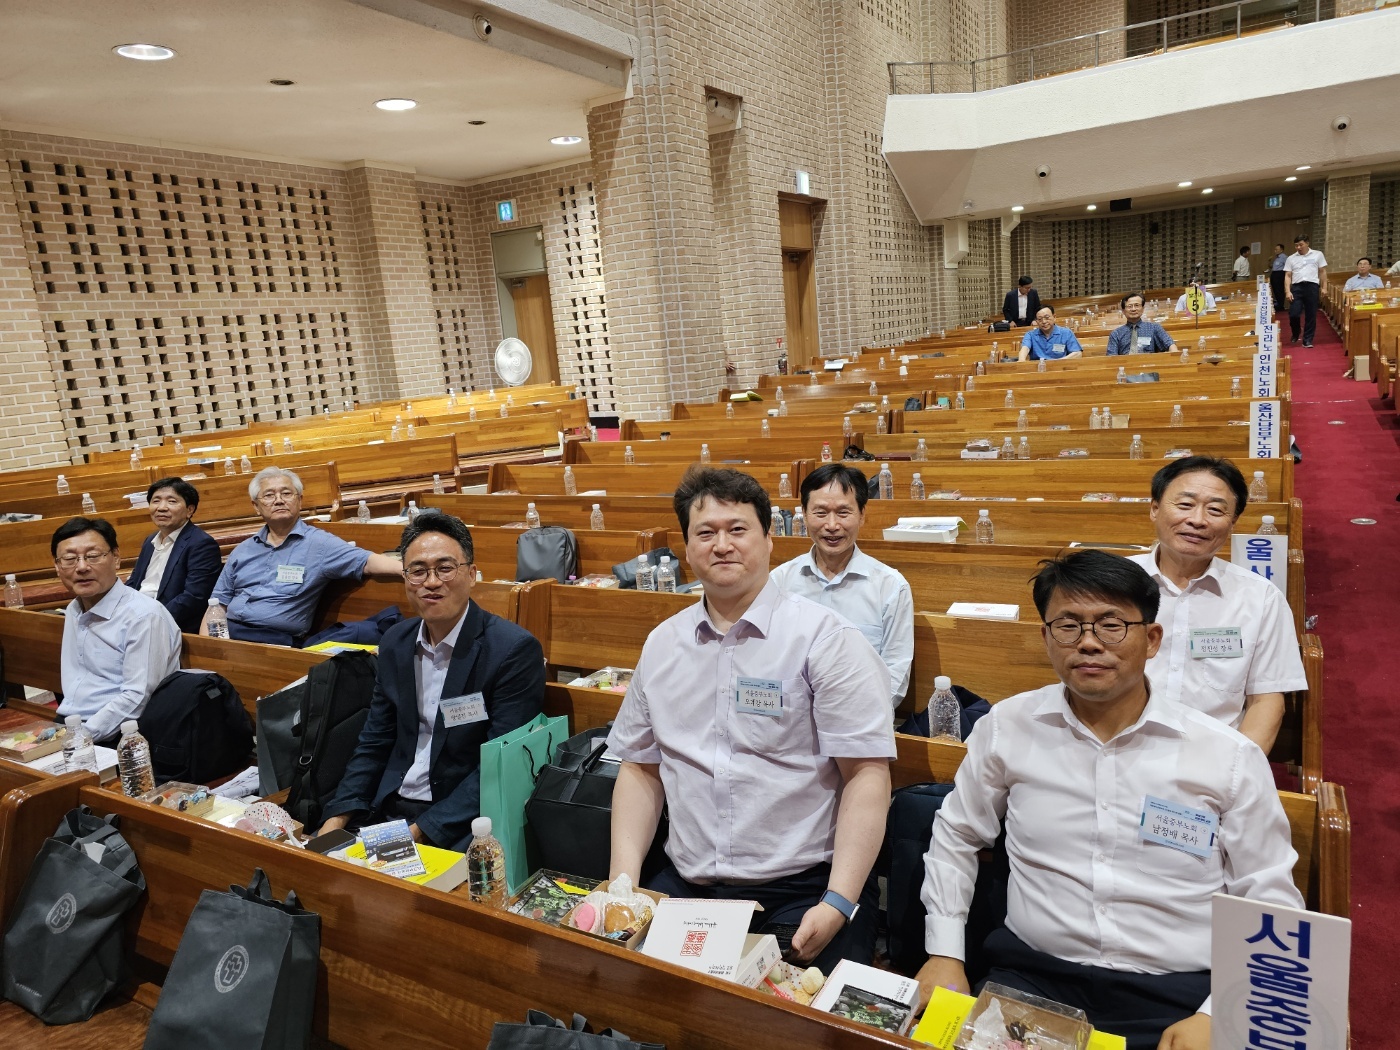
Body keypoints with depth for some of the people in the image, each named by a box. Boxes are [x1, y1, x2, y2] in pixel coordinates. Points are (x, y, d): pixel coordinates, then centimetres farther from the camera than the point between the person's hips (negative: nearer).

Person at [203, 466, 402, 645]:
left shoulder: (318, 543, 0)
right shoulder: (242, 551, 17)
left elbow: (367, 562, -13)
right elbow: (218, 604, 20)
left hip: (275, 641, -5)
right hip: (228, 634, 5)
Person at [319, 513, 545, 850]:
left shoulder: (515, 650, -14)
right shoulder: (395, 643, 8)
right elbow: (374, 742, 13)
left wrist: (420, 831, -20)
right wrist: (337, 818, 0)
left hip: (458, 828, -6)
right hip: (387, 809, 6)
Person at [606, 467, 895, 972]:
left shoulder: (824, 639, -7)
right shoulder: (661, 644, 8)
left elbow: (867, 775, -10)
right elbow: (640, 768, 13)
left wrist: (838, 904, -18)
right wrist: (623, 884, 1)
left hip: (804, 890, -4)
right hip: (686, 887, 4)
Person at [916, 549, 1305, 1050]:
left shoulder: (1230, 757, -3)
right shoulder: (1006, 727, 0)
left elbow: (1270, 903, 2)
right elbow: (955, 837, 12)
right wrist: (944, 952, 4)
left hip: (1181, 999, 1)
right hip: (1033, 977, -1)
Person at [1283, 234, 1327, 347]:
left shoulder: (1318, 255, 9)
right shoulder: (1291, 258, 12)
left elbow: (1323, 272, 10)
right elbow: (1288, 276, 8)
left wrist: (1324, 287, 2)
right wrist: (1287, 291, -3)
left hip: (1312, 286, -1)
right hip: (1296, 287, 1)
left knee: (1311, 315, 1)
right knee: (1293, 313, -8)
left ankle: (1307, 340, 9)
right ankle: (1295, 334, 21)